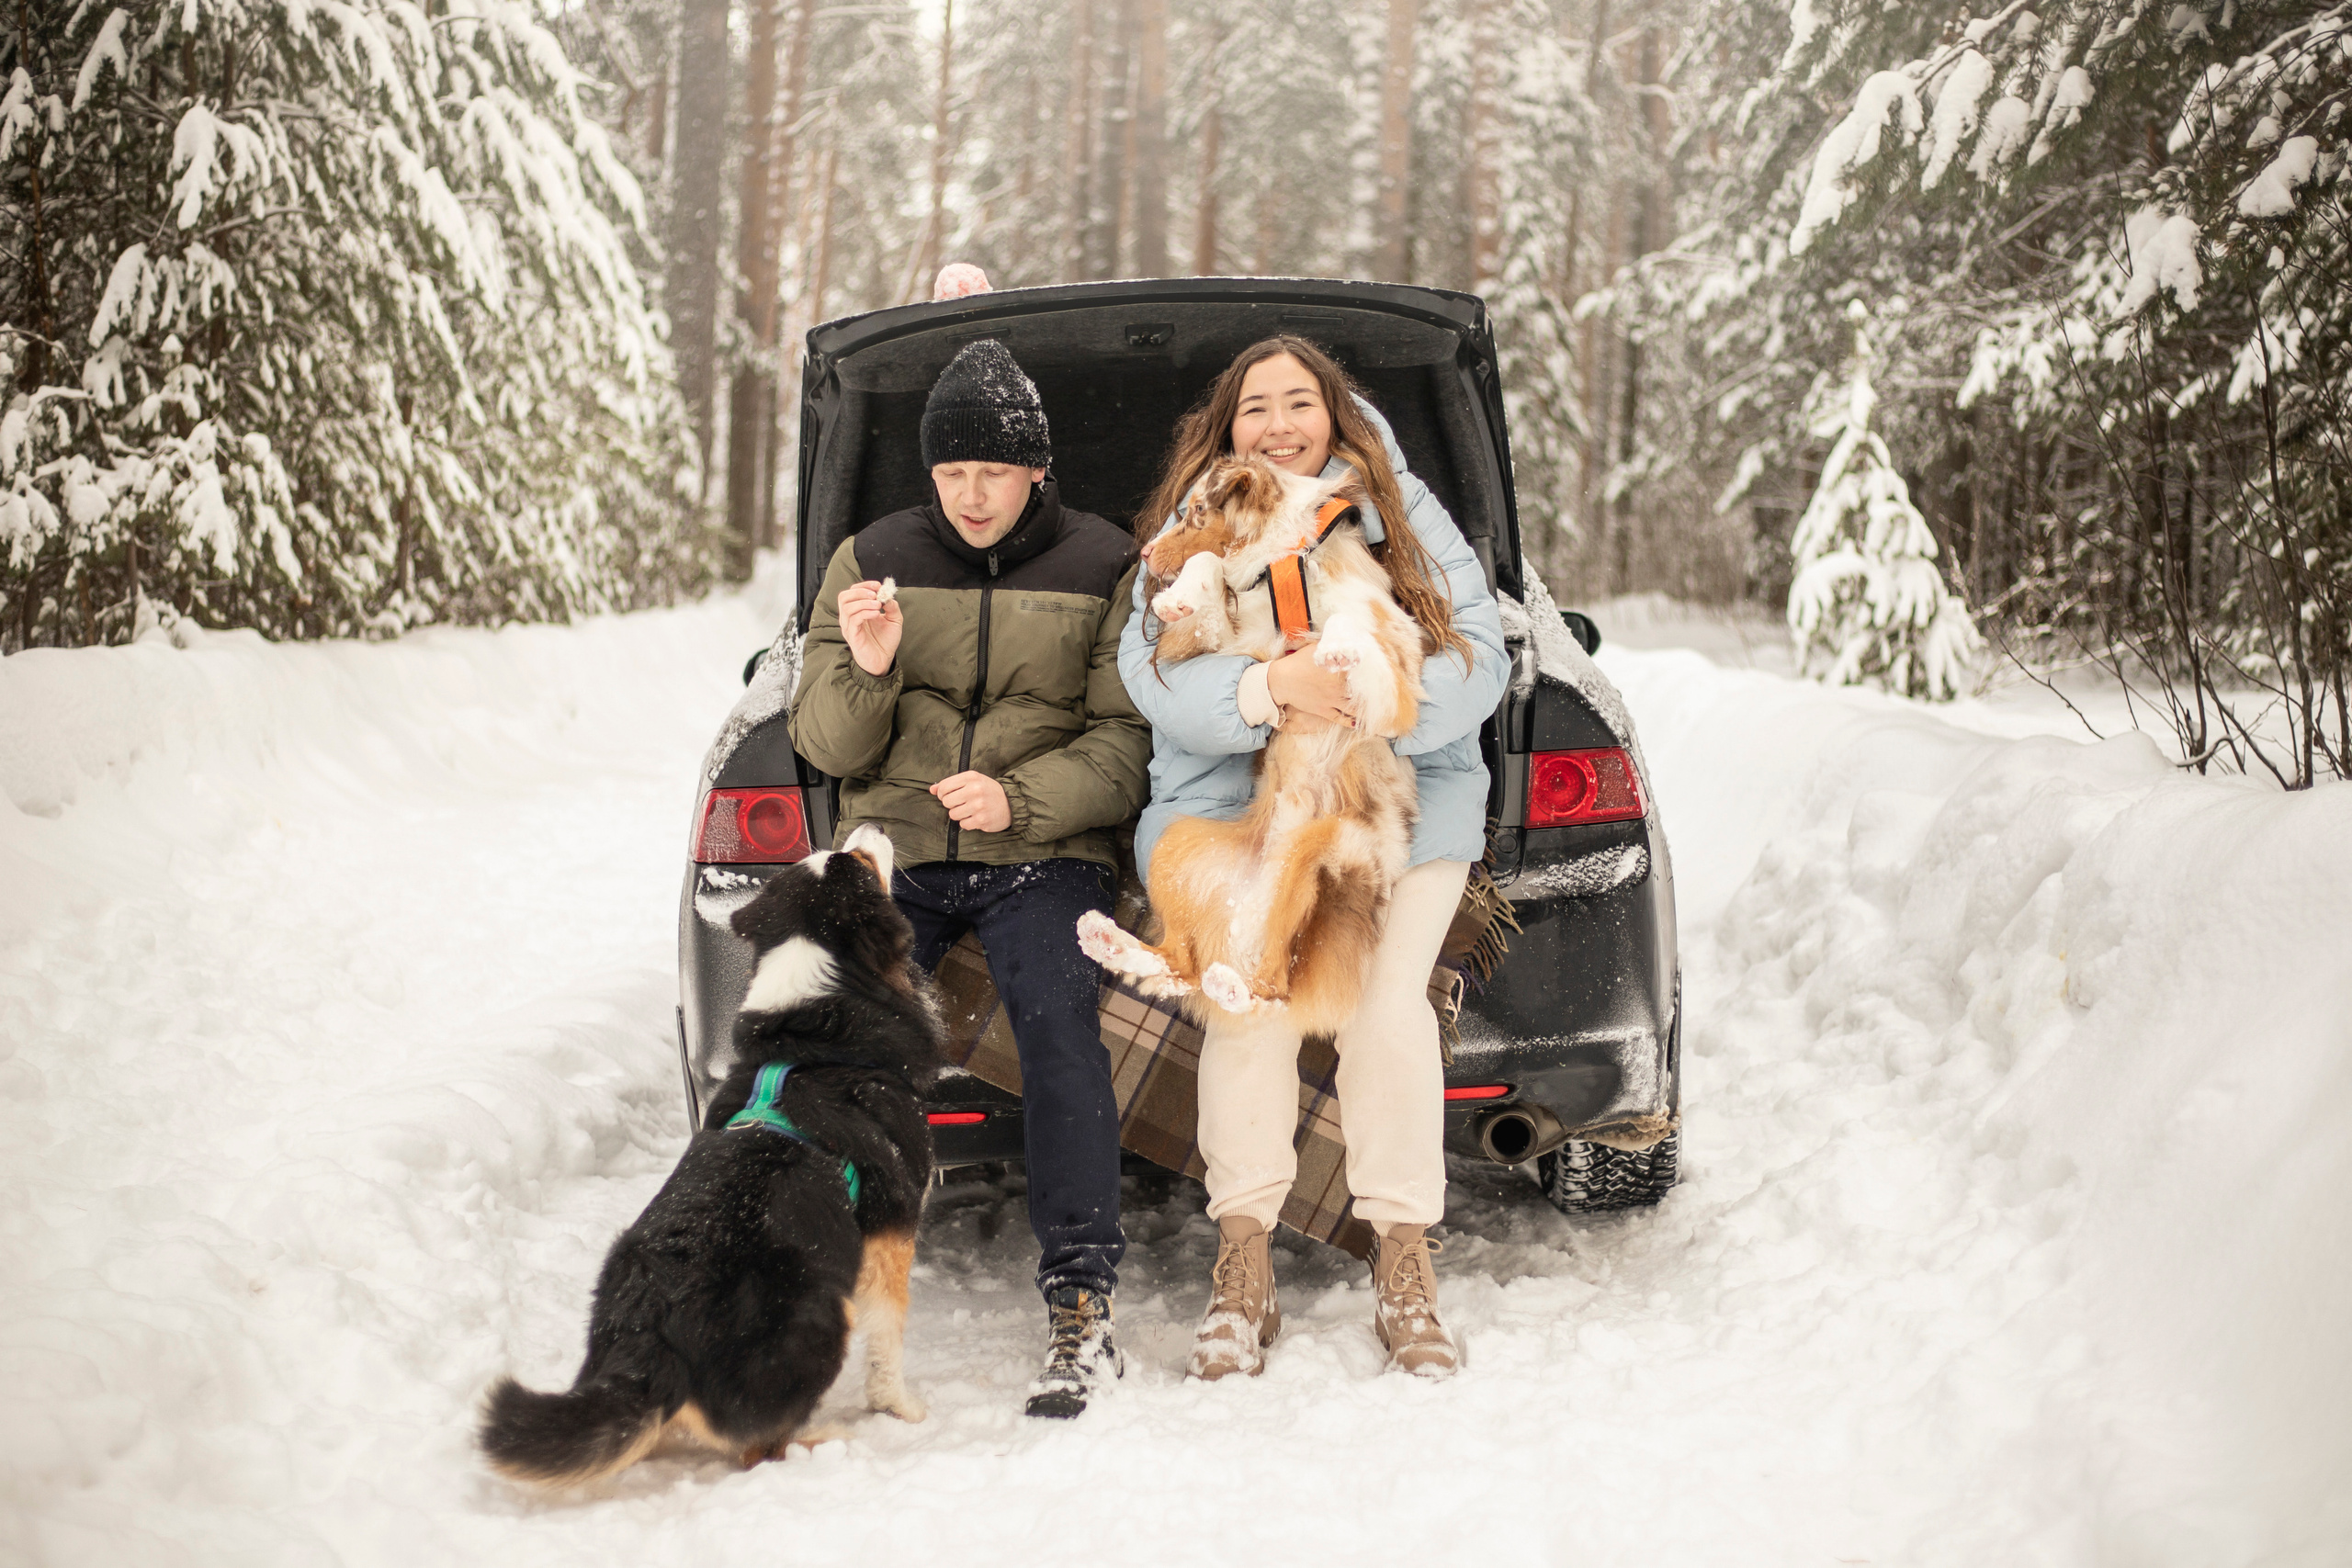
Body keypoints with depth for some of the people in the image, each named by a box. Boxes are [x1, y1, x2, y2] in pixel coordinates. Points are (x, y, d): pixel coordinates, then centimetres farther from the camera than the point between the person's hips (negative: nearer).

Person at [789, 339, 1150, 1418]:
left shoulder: (1102, 569, 6)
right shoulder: (873, 560, 11)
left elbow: (1126, 743, 1)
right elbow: (825, 747, 9)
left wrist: (1020, 800, -16)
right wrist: (863, 671, -13)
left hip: (1040, 852, -2)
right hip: (894, 844, 2)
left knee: (1059, 1028, -28)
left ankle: (1081, 1307, -23)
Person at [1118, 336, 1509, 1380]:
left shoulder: (1405, 516, 5)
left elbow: (1480, 659, -3)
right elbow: (1150, 672, -9)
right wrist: (1267, 689, -27)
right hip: (1231, 808, 0)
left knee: (1388, 999, -19)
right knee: (1249, 998, -20)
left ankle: (1405, 1263, -7)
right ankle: (1243, 1267, -13)